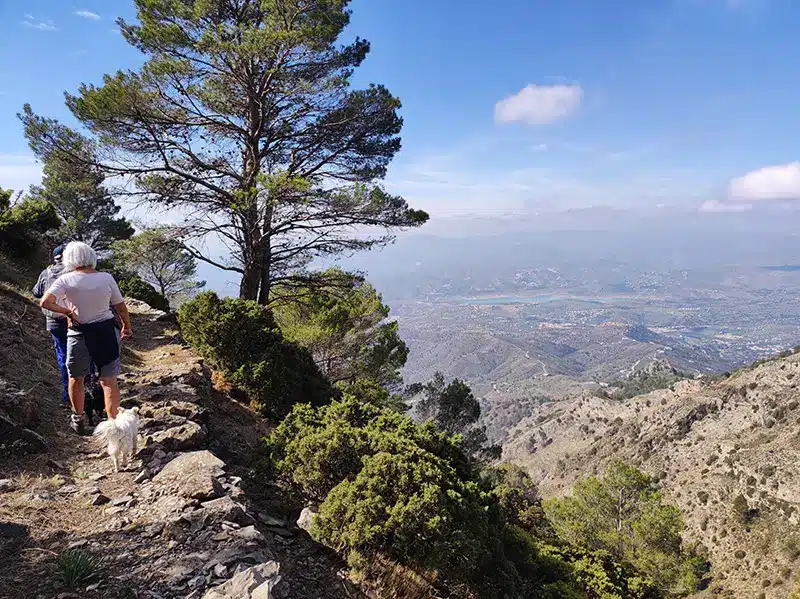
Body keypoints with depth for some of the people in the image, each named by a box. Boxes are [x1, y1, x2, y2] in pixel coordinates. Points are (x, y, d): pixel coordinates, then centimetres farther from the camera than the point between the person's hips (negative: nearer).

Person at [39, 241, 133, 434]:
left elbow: (45, 302, -21)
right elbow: (121, 308, 0)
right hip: (106, 332, 1)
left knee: (76, 379, 21)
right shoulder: (106, 278, -6)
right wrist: (127, 326, 16)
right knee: (109, 380, 8)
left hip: (79, 334, 0)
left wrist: (67, 311, -6)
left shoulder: (66, 280, -9)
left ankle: (78, 420, 34)